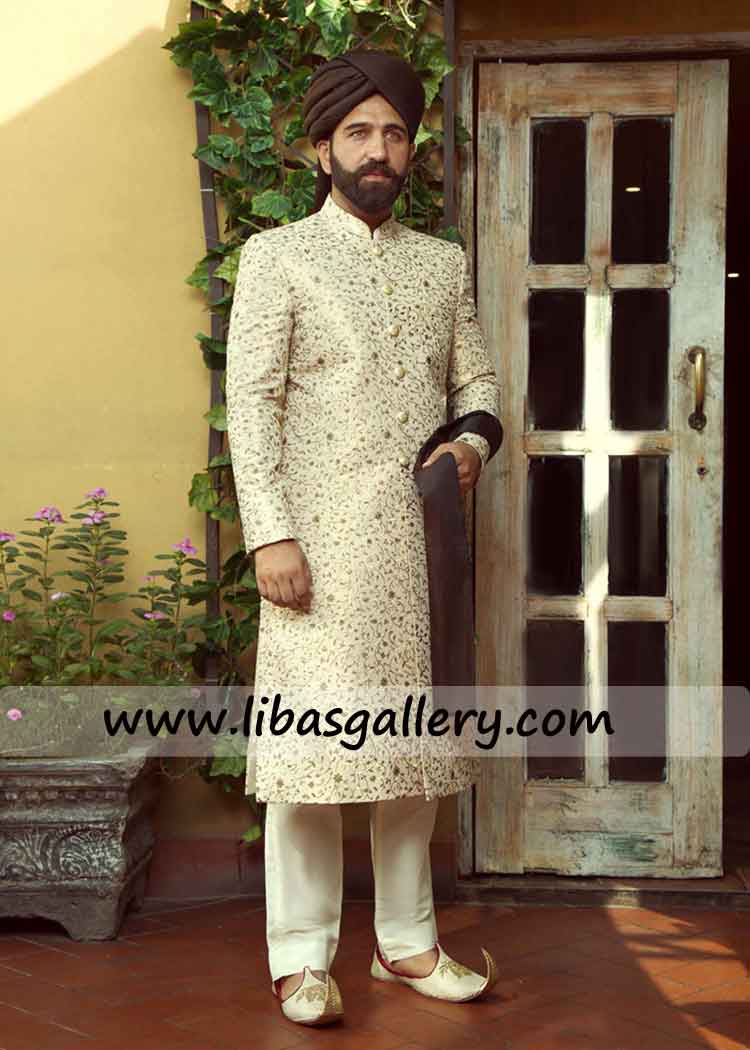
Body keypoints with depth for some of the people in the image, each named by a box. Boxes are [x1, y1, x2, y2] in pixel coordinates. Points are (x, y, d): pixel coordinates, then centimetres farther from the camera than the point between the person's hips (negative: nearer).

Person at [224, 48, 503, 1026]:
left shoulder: (444, 263, 16)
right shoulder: (278, 256, 2)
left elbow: (477, 381, 20)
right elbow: (251, 401, -5)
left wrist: (473, 441, -3)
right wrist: (270, 535, -14)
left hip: (420, 541, 5)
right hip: (321, 541, -4)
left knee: (414, 735, 9)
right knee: (313, 735, -4)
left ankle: (406, 941, 21)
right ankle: (302, 957, 7)